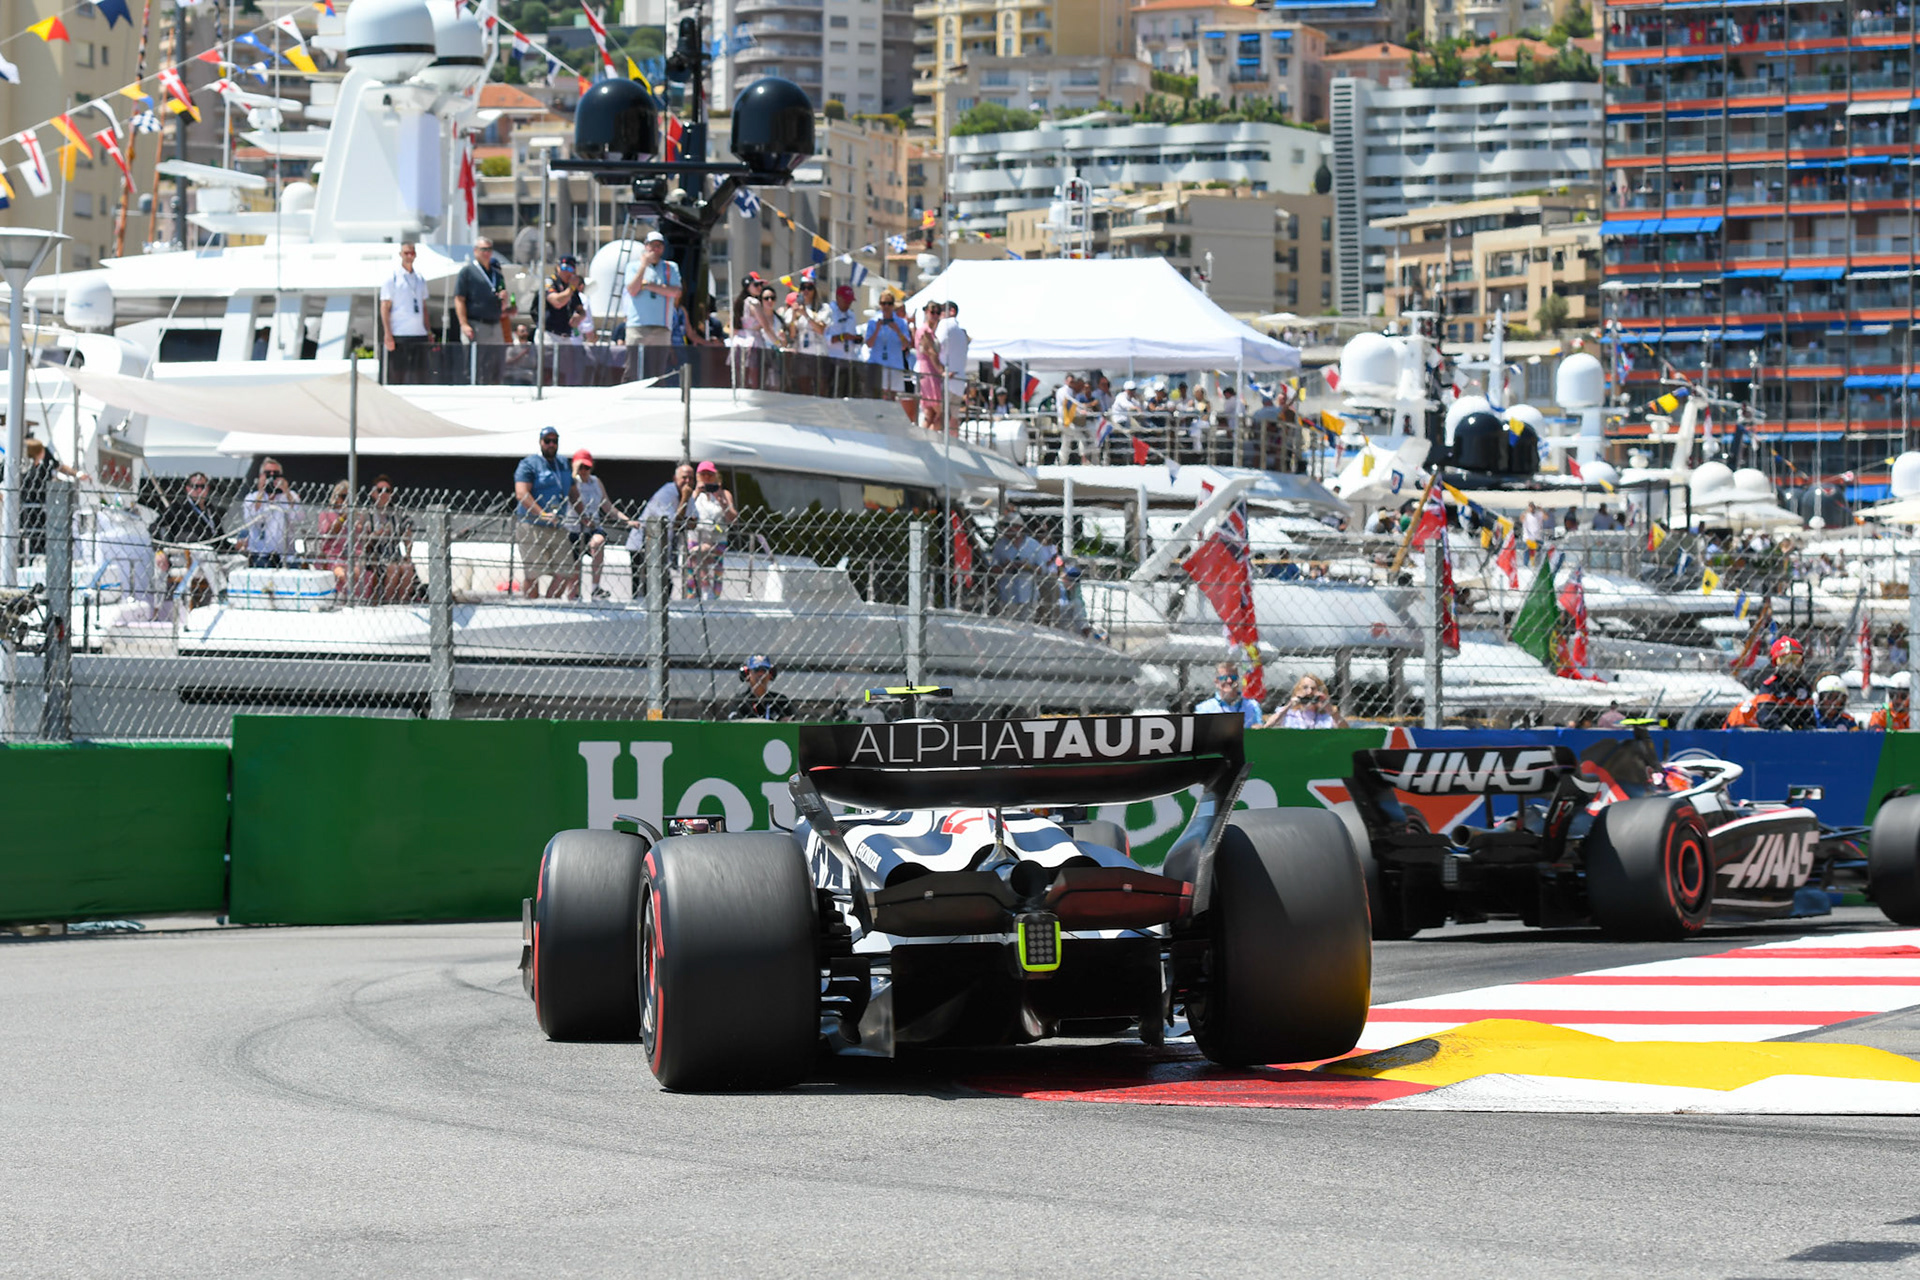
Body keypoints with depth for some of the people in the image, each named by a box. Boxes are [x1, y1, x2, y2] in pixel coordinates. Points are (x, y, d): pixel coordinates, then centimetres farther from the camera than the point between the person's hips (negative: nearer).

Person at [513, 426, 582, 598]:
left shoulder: (563, 465, 19)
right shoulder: (529, 464, -3)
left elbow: (572, 495, 29)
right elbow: (521, 495, -15)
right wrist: (542, 514, -27)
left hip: (558, 528, 7)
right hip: (532, 527, -7)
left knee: (567, 573, 1)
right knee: (533, 573, -7)